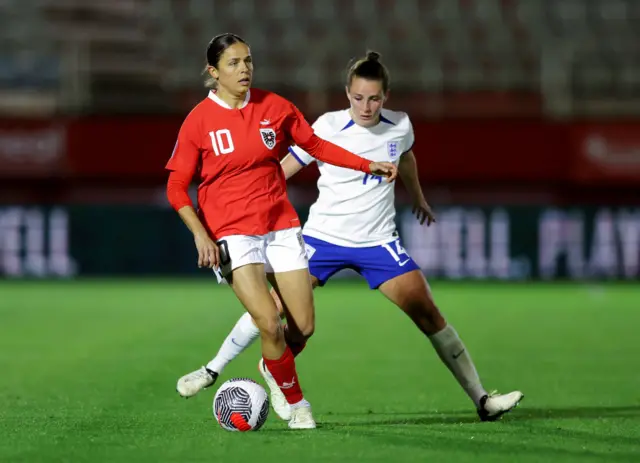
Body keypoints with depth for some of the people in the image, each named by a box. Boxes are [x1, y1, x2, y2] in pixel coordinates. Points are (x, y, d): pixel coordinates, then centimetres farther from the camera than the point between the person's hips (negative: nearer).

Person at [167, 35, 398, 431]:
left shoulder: (274, 107, 2)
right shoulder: (199, 121, -7)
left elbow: (315, 145, 14)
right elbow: (177, 188, -3)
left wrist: (368, 165, 7)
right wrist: (200, 234, -15)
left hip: (281, 225, 4)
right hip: (232, 233, -4)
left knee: (303, 327, 0)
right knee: (270, 323, -17)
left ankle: (274, 368, 34)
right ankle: (296, 403, 4)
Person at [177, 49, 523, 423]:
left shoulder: (400, 127, -2)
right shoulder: (328, 127, -14)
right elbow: (282, 171, -6)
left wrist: (418, 199, 37)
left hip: (378, 242, 2)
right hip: (324, 236, -2)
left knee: (428, 314, -7)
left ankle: (481, 399, -3)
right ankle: (213, 370, 10)